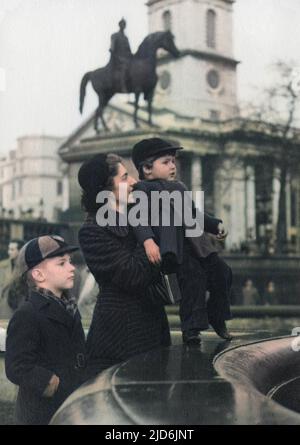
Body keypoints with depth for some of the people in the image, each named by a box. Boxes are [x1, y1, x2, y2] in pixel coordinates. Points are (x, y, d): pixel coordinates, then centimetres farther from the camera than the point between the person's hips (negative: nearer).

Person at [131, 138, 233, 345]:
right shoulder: (143, 188, 0)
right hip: (174, 246, -8)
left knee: (221, 272, 5)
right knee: (194, 275, -22)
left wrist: (215, 225, 33)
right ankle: (191, 328, -12)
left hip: (196, 243, 8)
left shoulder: (179, 186, 27)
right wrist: (148, 240, -29)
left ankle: (216, 318, 23)